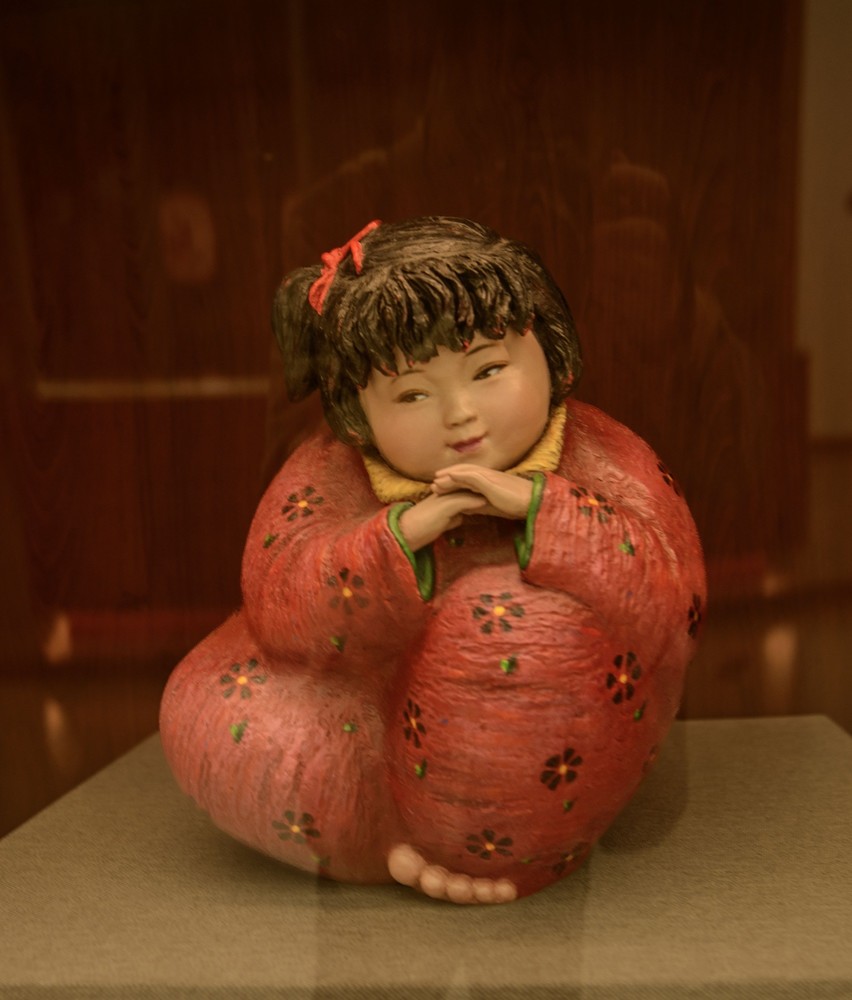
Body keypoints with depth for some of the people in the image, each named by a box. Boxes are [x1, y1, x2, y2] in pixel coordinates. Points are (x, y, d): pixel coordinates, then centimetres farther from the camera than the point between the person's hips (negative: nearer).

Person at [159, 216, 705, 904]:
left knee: (522, 619, -34)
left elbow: (673, 605, -24)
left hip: (548, 756, -1)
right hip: (383, 727, 3)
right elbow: (280, 615, -18)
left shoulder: (601, 464, -14)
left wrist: (539, 504, -34)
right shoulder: (330, 476, -10)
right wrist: (398, 536, -33)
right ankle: (386, 842, -12)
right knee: (209, 703, -14)